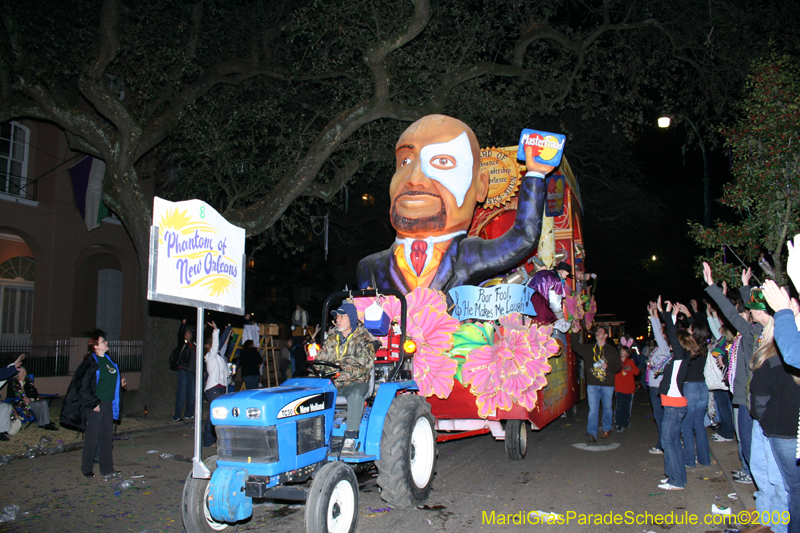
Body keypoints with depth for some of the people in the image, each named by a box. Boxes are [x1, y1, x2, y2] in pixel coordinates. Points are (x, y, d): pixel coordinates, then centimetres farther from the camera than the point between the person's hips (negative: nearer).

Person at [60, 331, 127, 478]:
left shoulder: (108, 360, 11)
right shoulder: (90, 364, -13)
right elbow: (83, 387, -16)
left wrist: (120, 383, 8)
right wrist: (93, 404, -16)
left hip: (108, 404, 8)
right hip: (95, 406, -7)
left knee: (107, 436, 12)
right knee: (92, 438, 2)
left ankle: (107, 468, 21)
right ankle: (87, 469, 17)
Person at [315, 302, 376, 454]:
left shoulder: (364, 339, 0)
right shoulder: (332, 337, 17)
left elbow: (365, 365, -13)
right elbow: (321, 359, 17)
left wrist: (342, 375, -25)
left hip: (356, 383, -4)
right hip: (332, 383, 4)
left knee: (355, 394, -38)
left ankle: (350, 439, -36)